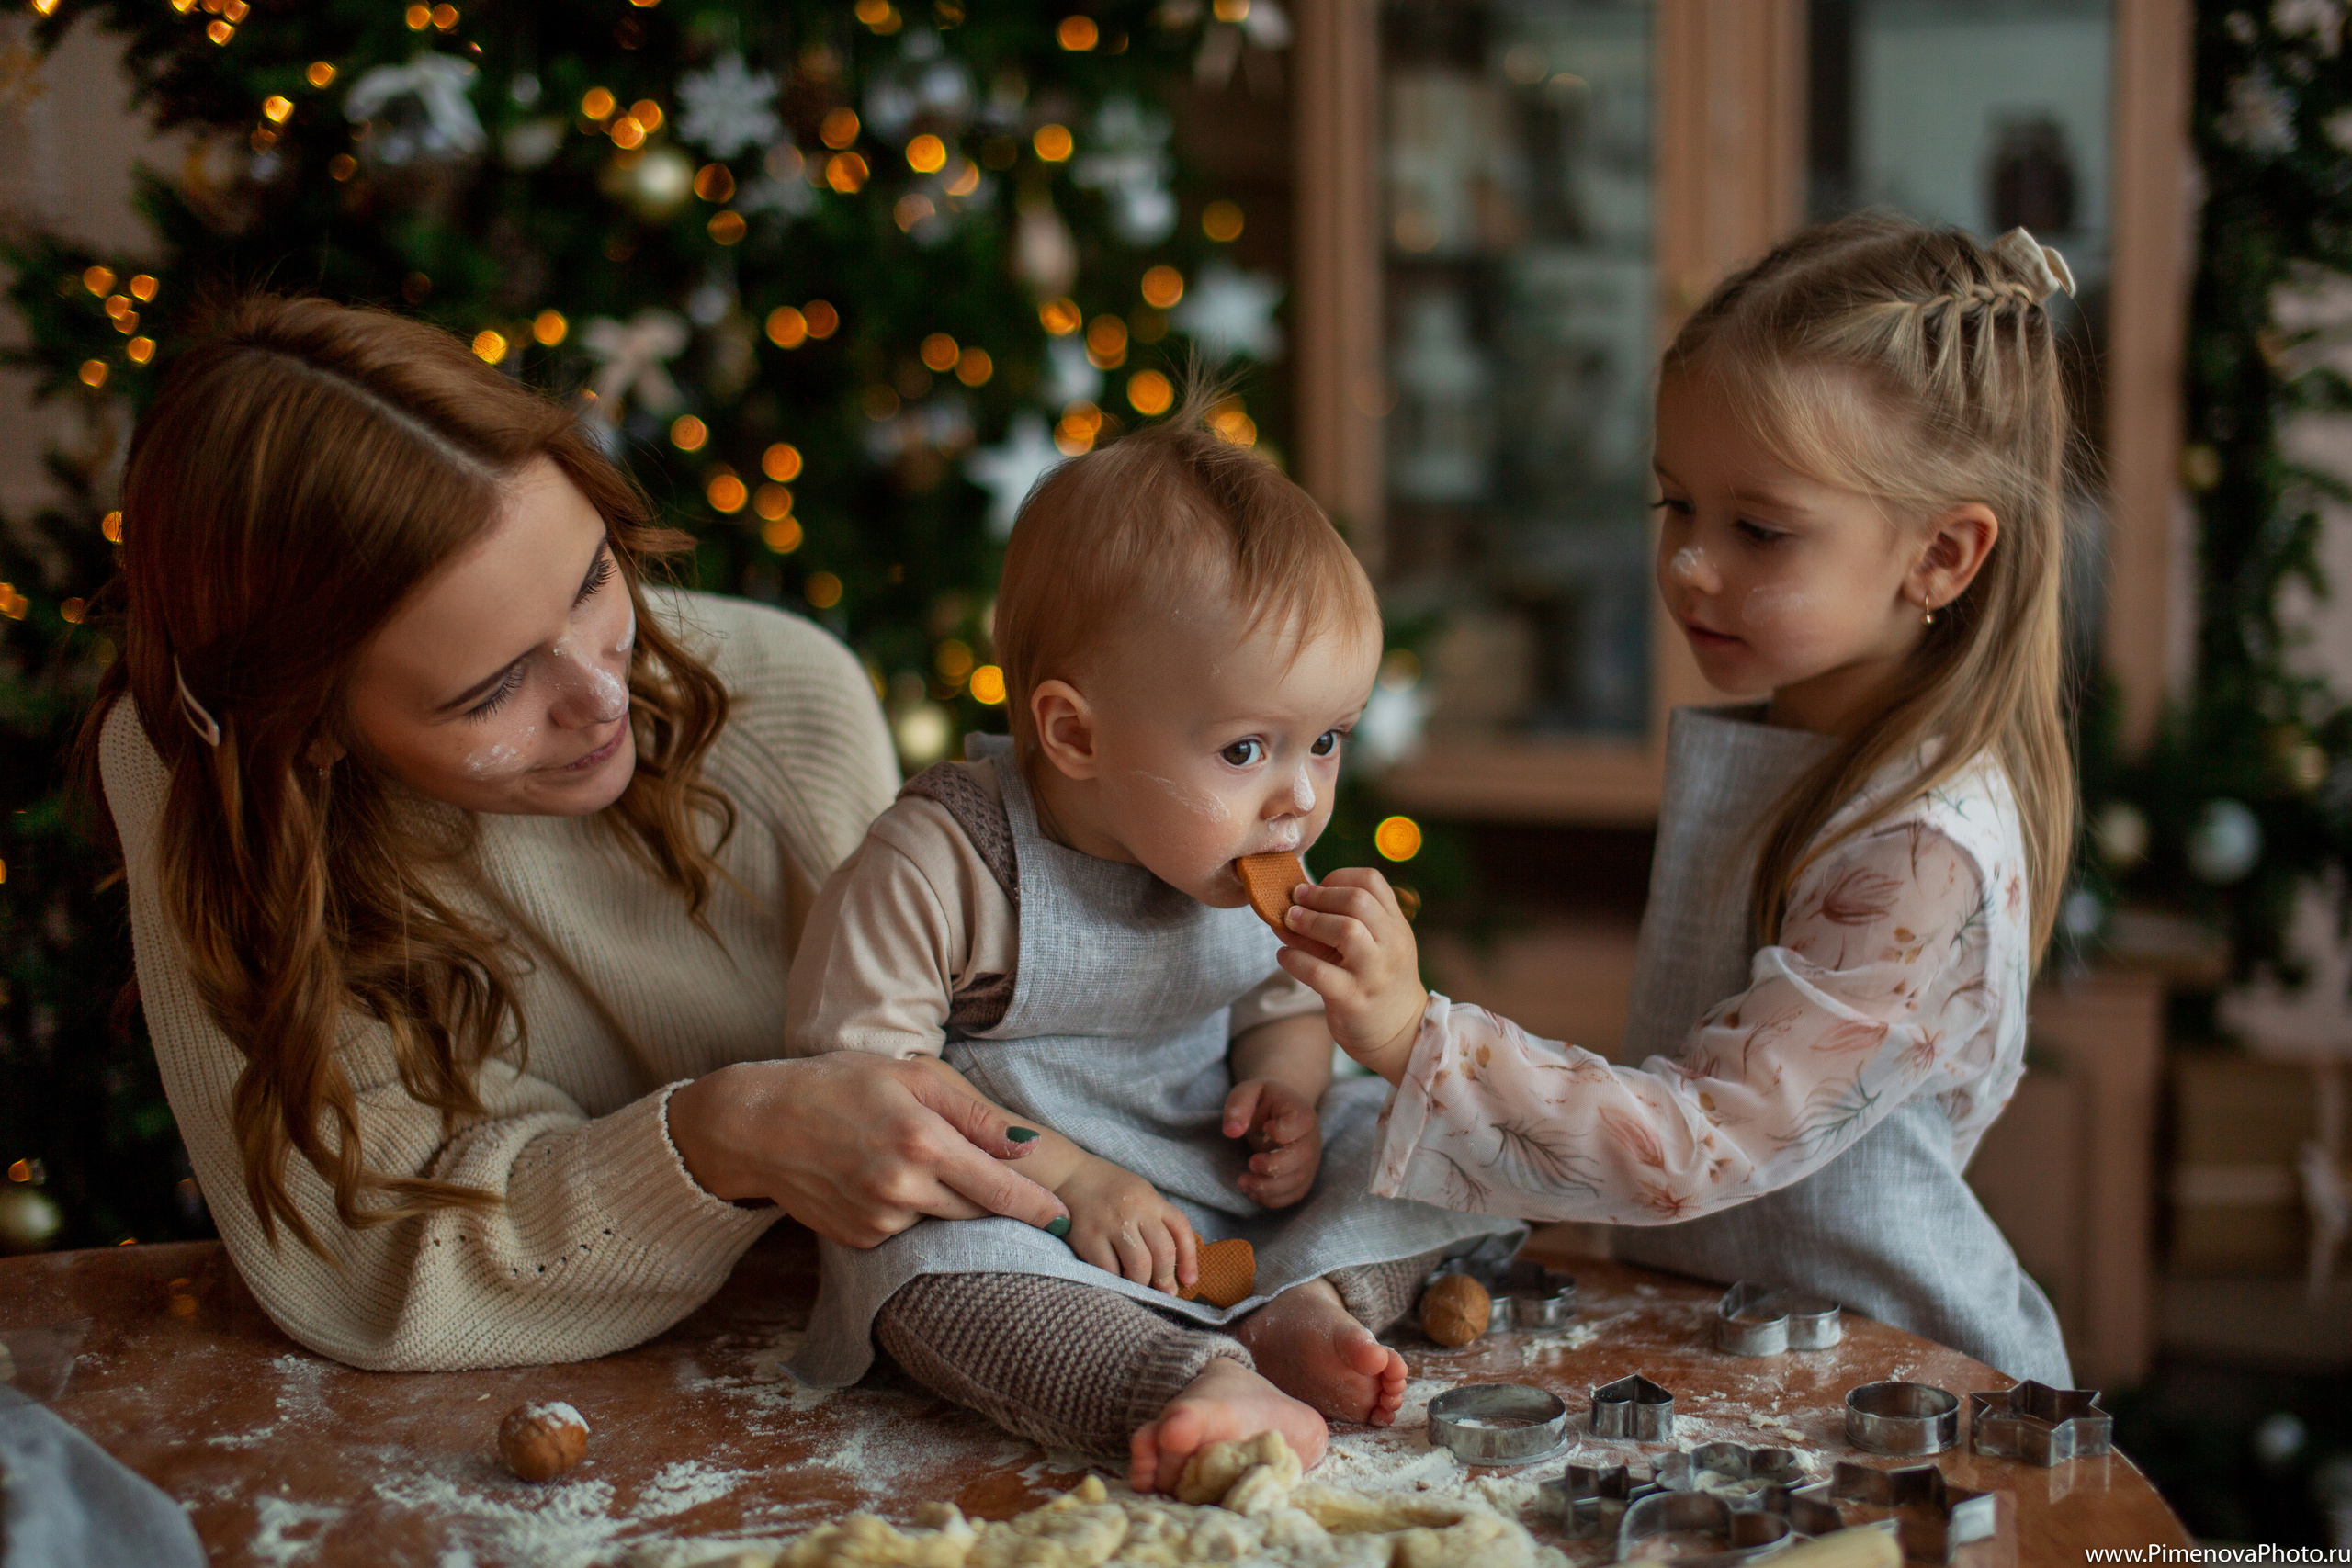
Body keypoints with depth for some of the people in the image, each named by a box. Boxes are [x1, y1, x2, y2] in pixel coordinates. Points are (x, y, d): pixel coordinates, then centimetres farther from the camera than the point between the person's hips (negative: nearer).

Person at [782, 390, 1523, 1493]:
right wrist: (1067, 1179, -26)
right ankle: (1197, 1385, -54)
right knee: (920, 1257, -37)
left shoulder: (1248, 862, -1)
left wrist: (1286, 1090, -8)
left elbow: (1283, 1008, 16)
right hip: (1021, 1204, -6)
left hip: (1225, 1195, 6)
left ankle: (1310, 1302, -28)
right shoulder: (938, 865, -21)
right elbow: (857, 1072, -21)